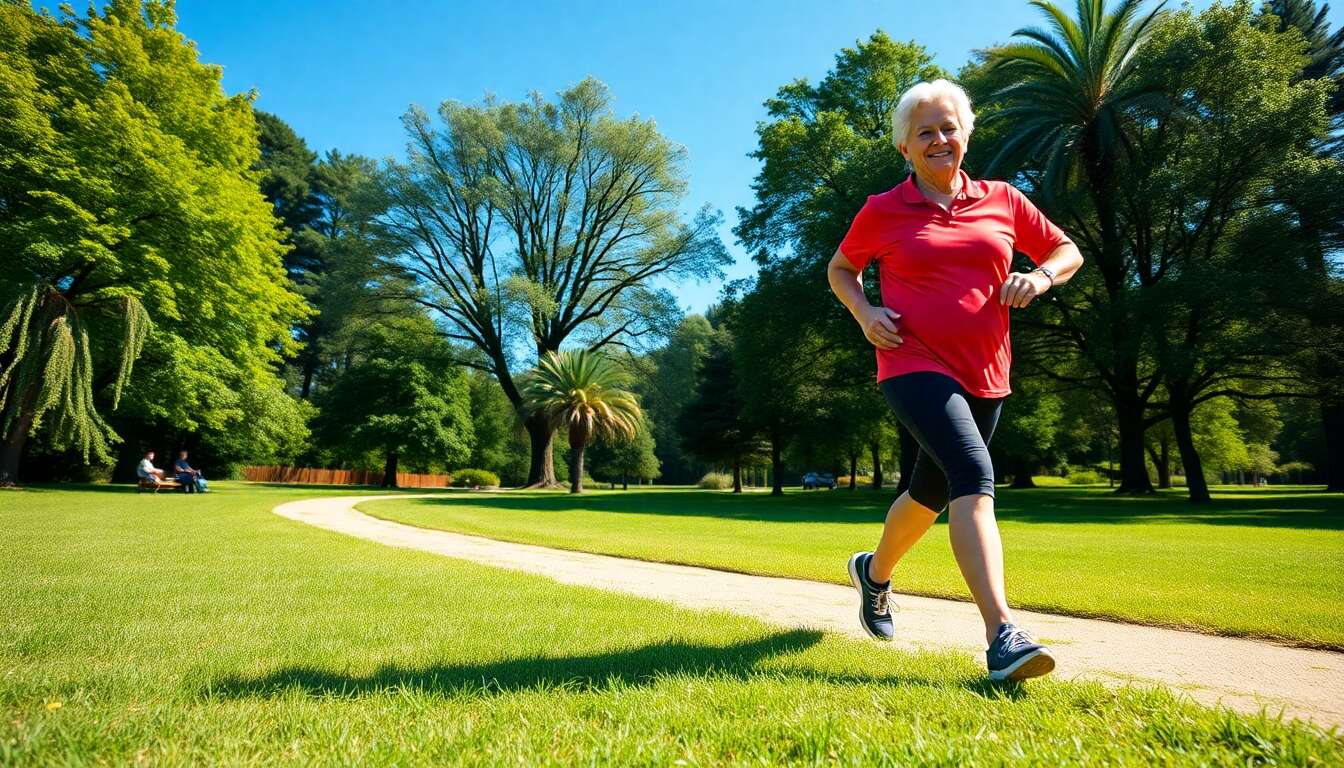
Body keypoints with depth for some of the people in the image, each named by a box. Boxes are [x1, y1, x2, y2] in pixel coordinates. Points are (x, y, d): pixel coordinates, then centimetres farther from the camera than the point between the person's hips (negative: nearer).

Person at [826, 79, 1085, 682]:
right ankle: (1002, 637, -26)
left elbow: (1067, 251, 17)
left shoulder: (1002, 200, 9)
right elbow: (839, 268, 15)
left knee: (933, 492, 16)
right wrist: (864, 312, -5)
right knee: (974, 475, -26)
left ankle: (874, 572, 43)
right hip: (913, 364, -4)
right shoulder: (882, 211, 2)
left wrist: (1040, 276, -7)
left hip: (983, 374, 5)